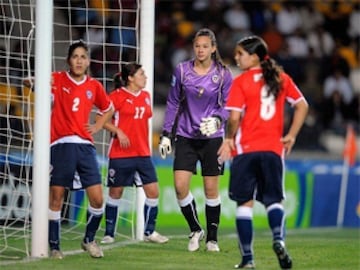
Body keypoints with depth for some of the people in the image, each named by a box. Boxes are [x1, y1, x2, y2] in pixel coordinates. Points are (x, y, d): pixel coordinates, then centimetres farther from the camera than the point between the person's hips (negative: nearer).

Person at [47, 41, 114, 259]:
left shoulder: (94, 86, 12)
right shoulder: (58, 79, 2)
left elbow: (109, 109, 28)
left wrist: (97, 127, 11)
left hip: (85, 145, 3)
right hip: (61, 144, -3)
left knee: (97, 198, -3)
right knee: (56, 197, -3)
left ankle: (89, 240, 19)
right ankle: (54, 246, 8)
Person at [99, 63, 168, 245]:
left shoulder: (145, 96, 12)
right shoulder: (117, 96, -7)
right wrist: (118, 131, -20)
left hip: (142, 153, 6)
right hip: (121, 153, -6)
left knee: (153, 191, 0)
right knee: (115, 192, 3)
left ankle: (149, 232, 12)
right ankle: (109, 233, 14)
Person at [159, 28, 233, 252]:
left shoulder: (223, 74, -4)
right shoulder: (182, 70, 0)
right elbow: (173, 103, 7)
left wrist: (217, 120, -21)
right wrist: (166, 134, 4)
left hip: (212, 138, -1)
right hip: (186, 137, 1)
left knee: (211, 189, 3)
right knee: (180, 185, -10)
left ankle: (212, 238, 17)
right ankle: (195, 230, 11)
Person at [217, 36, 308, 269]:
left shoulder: (241, 82, -6)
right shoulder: (281, 78, 7)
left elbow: (235, 117, -12)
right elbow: (302, 105, 10)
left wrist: (229, 139, 5)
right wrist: (291, 136, 14)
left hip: (246, 149, -3)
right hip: (273, 149, 3)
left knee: (245, 203, 5)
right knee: (274, 200, 11)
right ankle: (279, 239, -18)